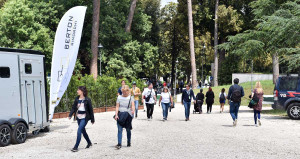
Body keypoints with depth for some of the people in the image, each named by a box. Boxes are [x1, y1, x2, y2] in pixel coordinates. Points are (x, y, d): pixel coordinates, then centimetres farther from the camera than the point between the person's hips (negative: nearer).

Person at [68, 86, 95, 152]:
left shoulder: (87, 100, -9)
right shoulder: (77, 99, 5)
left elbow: (90, 110, -4)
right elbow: (73, 108, 7)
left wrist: (92, 119, -1)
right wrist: (70, 115, -8)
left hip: (84, 118, -6)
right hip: (78, 117, 6)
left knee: (79, 131, -14)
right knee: (83, 131, 17)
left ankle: (76, 147, -9)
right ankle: (89, 143, 37)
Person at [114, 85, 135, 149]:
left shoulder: (131, 97, 1)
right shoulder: (119, 97, 5)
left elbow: (133, 105, -14)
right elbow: (117, 106, 2)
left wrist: (133, 110, -35)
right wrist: (116, 114, -11)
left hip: (128, 115, 0)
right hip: (120, 115, 0)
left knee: (128, 129, 9)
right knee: (119, 129, -8)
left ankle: (129, 142, 26)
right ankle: (119, 144, -8)